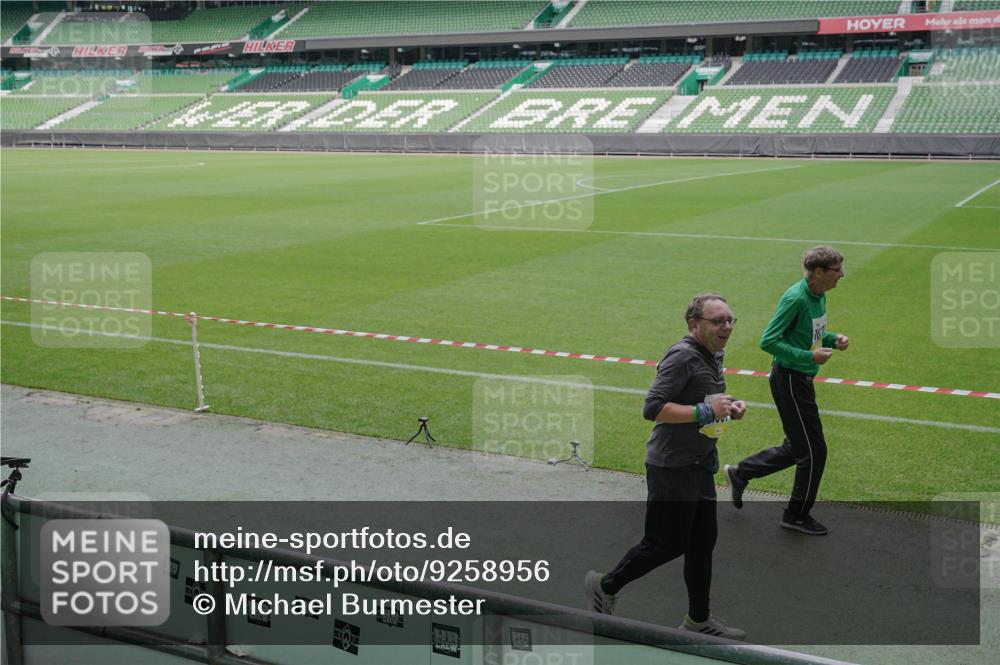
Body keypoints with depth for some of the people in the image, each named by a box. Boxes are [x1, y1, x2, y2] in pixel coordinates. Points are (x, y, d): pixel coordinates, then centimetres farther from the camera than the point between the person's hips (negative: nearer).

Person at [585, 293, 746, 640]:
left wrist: (728, 406, 6)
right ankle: (604, 586, 20)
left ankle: (699, 620, 26)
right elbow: (653, 408, -26)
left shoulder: (712, 356, 11)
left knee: (703, 542, 14)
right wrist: (705, 411, -25)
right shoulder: (683, 356, -19)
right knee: (666, 544, 0)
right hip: (673, 466, -9)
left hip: (700, 465, 9)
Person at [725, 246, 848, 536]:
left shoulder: (819, 296, 6)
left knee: (795, 449, 18)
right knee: (814, 450, 0)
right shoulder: (795, 299, -22)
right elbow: (768, 341, -23)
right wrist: (809, 356, -25)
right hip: (789, 379, -10)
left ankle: (740, 473, 32)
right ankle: (798, 515, 17)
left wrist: (832, 338, 1)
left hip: (801, 379, 10)